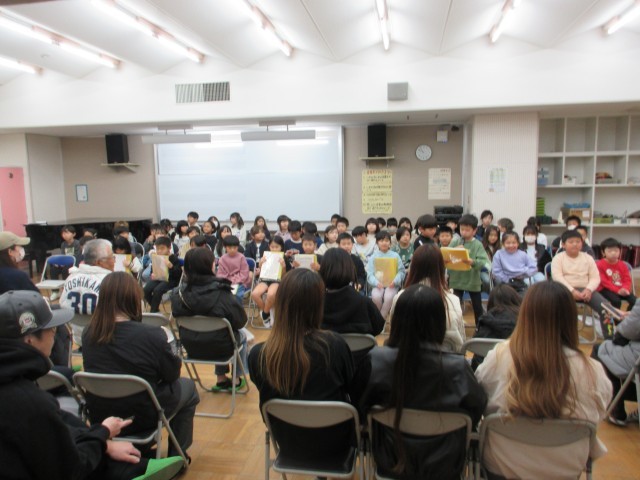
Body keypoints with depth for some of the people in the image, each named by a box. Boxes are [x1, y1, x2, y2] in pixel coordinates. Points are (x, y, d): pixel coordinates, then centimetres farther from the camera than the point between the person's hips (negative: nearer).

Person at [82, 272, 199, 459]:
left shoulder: (88, 334, -9)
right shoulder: (152, 335, -26)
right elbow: (172, 374, -12)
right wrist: (177, 360, 10)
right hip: (141, 418, -5)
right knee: (188, 387, 21)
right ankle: (176, 457, 29)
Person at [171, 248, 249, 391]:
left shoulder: (179, 292, -14)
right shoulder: (221, 292, -26)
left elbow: (177, 316, 3)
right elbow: (241, 321, -19)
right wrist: (229, 324, 4)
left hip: (191, 348, 4)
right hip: (219, 347, -4)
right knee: (242, 335, 29)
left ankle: (221, 379, 39)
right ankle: (237, 379, 37)